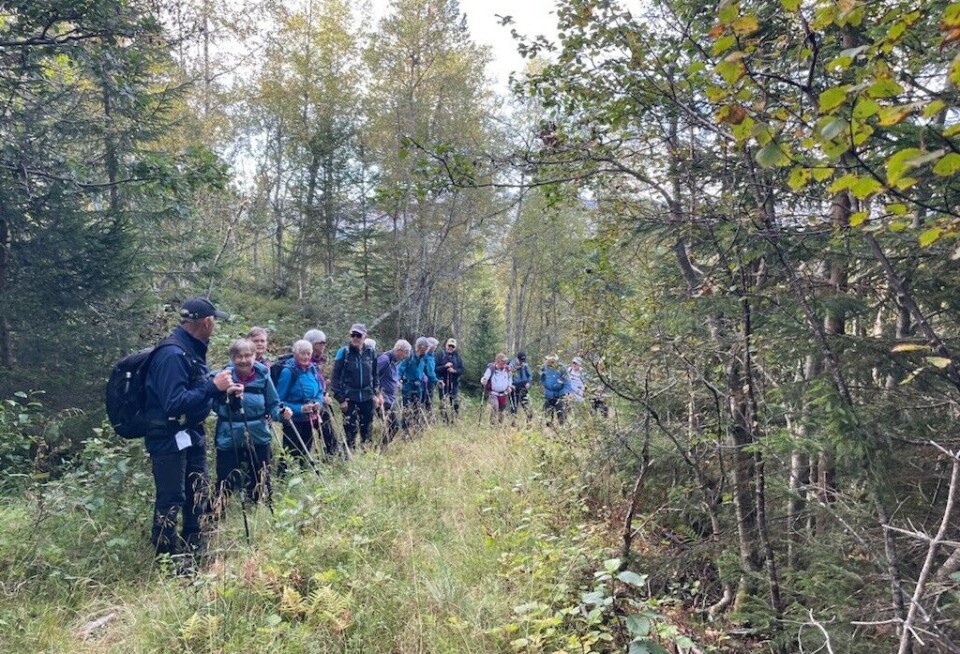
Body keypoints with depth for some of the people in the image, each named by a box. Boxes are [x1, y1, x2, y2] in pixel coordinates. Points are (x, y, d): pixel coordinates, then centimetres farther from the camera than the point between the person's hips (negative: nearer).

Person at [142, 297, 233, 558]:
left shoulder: (192, 349, 8)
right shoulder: (172, 354, -23)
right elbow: (174, 403, -29)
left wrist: (220, 388, 4)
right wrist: (213, 387, -26)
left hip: (191, 434, 10)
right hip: (169, 438, -10)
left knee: (197, 495, 19)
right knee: (171, 500, 1)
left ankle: (194, 550, 34)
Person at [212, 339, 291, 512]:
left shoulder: (263, 375, -5)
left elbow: (272, 405, 3)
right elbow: (215, 407, -11)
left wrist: (282, 413, -17)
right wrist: (226, 395, -30)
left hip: (259, 438, 2)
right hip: (229, 440, -1)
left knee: (261, 485, 14)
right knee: (225, 486, 5)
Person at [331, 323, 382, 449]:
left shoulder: (370, 353, 4)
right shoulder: (343, 352, -7)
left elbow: (375, 375, 14)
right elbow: (335, 377, -6)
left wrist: (376, 393, 8)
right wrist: (341, 399, -9)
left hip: (367, 397, 4)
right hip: (349, 397, -4)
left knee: (368, 428, 10)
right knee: (351, 429, -3)